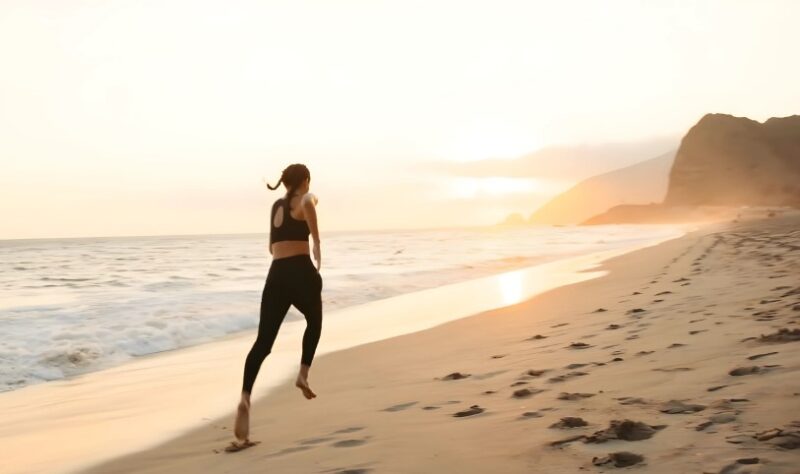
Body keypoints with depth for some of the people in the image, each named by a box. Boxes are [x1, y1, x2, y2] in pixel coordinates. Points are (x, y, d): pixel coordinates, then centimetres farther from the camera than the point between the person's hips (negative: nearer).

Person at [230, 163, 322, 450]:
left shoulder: (276, 206, 24)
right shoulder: (306, 200, 5)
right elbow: (308, 204, -19)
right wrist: (317, 242, -12)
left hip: (276, 276, 5)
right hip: (300, 272, -5)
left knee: (263, 340, -5)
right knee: (314, 323, 25)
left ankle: (245, 398, -23)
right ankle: (303, 374, 14)